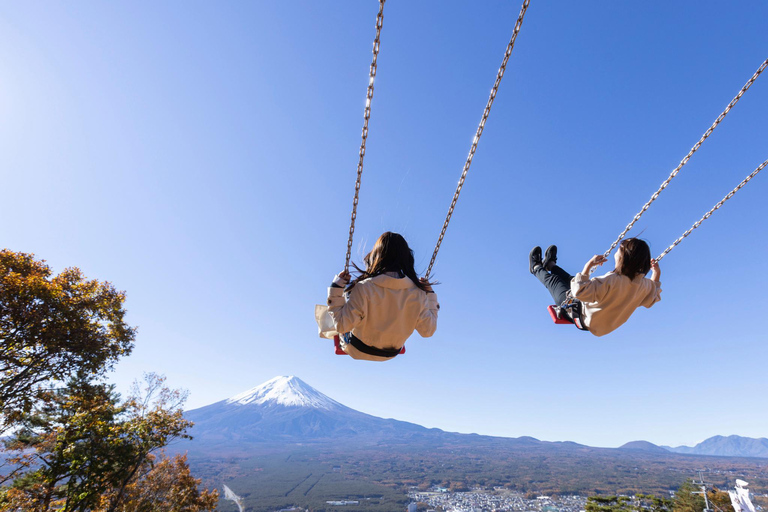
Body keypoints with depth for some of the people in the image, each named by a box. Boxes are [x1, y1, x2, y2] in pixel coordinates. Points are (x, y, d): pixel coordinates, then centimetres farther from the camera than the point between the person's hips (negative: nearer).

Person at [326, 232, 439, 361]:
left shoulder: (363, 288, -31)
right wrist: (430, 295, -2)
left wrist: (336, 288, -17)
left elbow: (342, 326, -24)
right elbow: (428, 331, -11)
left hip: (359, 352, -3)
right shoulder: (418, 292, -23)